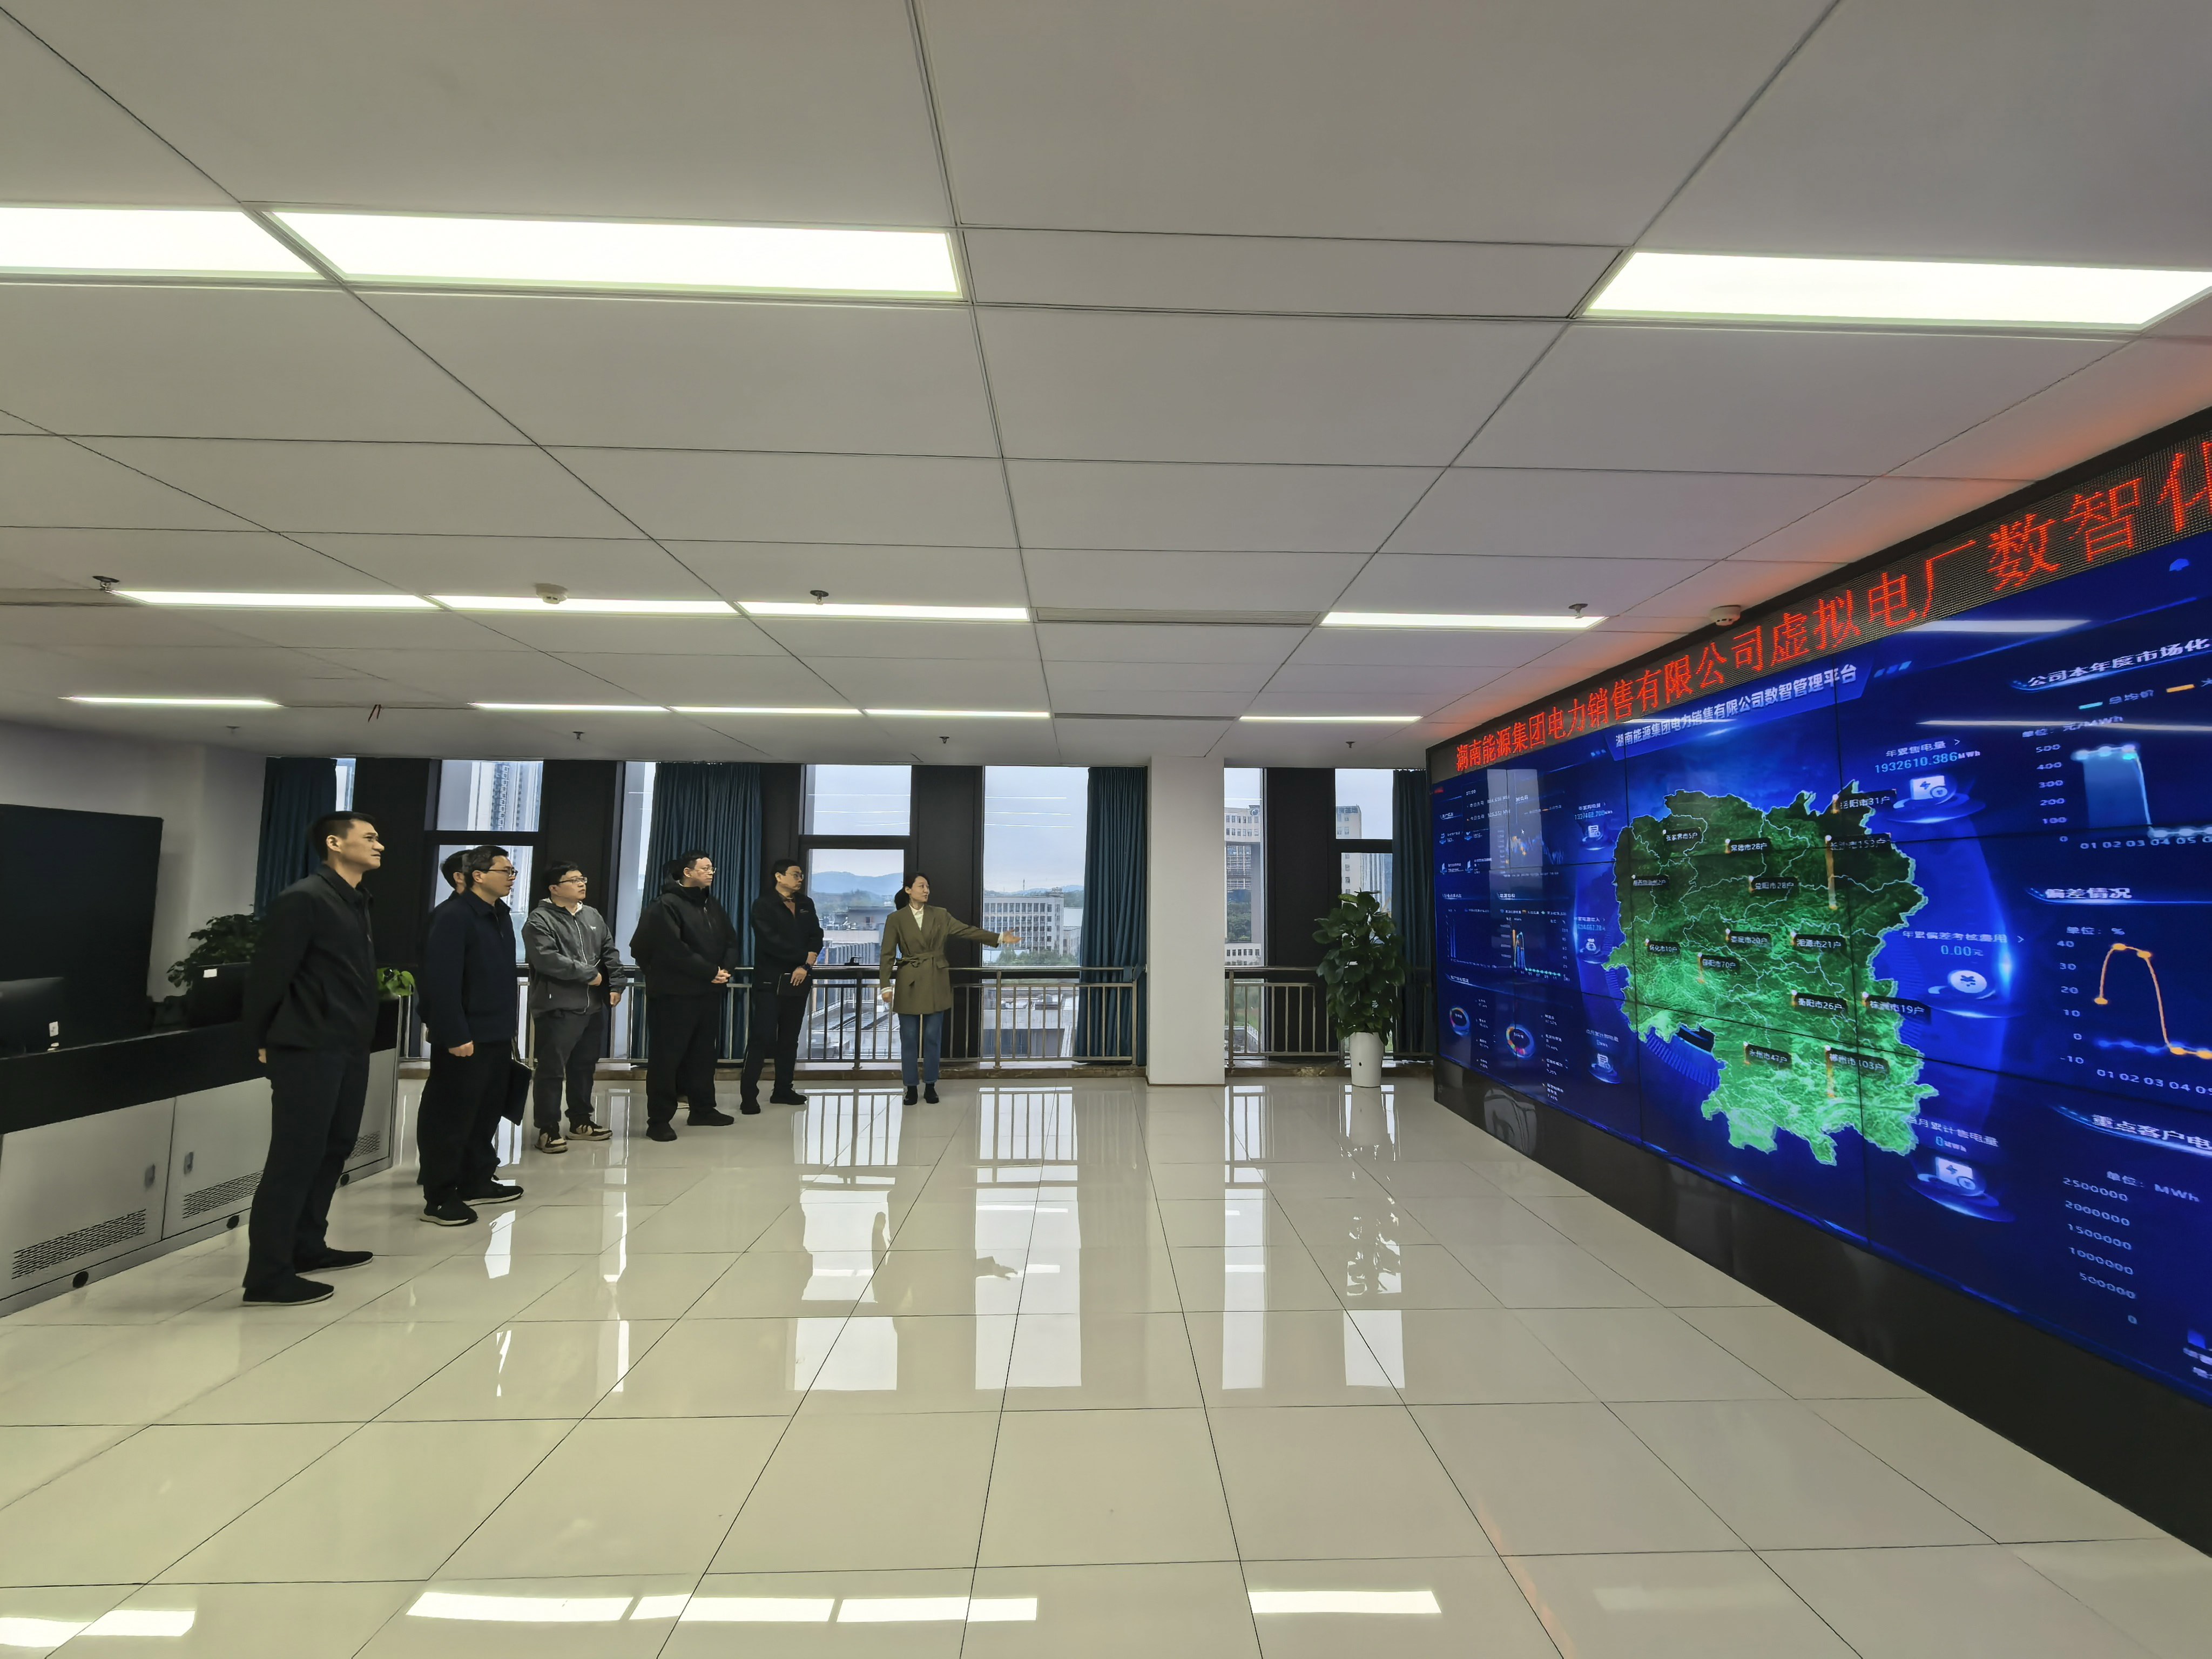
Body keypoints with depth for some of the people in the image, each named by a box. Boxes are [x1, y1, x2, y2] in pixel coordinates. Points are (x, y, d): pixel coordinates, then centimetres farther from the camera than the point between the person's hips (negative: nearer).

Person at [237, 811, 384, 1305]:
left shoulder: (355, 902, 14)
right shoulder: (303, 899, -14)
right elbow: (266, 973, -14)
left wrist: (362, 1033, 14)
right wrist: (265, 1040, -5)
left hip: (348, 1047, 9)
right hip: (308, 1049, -9)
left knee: (334, 1148, 17)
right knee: (295, 1157, -4)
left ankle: (307, 1247, 31)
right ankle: (268, 1276, 5)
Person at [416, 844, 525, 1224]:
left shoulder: (501, 915, 12)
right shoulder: (453, 916, -15)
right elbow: (441, 981, -20)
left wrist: (508, 1026, 15)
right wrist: (455, 1035, -21)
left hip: (497, 1035, 8)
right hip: (465, 1037, -8)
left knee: (487, 1111, 16)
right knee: (451, 1116, 2)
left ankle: (477, 1181, 28)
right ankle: (439, 1197, 12)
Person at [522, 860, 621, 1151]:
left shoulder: (593, 916, 14)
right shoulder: (539, 920, -8)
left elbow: (610, 953, 16)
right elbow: (547, 960, -20)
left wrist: (615, 985, 4)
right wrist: (589, 974, -15)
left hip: (593, 1005, 7)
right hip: (558, 1007, -7)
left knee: (584, 1066, 15)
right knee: (551, 1069, -3)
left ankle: (580, 1121, 26)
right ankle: (548, 1129, 7)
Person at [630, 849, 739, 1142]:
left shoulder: (713, 906, 15)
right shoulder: (666, 906, -9)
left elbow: (731, 941, 13)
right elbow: (675, 951, -19)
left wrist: (726, 968, -7)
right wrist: (711, 972, -15)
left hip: (709, 993, 7)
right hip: (674, 993, -7)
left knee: (703, 1053, 14)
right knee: (667, 1056, -1)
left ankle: (703, 1109, 25)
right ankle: (659, 1119, 6)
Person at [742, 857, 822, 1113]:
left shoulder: (806, 904, 13)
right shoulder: (763, 904, -4)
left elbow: (817, 937, 5)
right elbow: (771, 941, -14)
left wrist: (806, 965, -11)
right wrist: (804, 956, -6)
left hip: (798, 981, 5)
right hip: (770, 982, -5)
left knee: (790, 1039, 9)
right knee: (761, 1038, -8)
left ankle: (783, 1090, 17)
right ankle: (749, 1096, -5)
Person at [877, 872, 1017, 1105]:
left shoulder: (940, 915, 4)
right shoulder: (895, 919, -2)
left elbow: (967, 930, -1)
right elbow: (888, 955, -3)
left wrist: (1000, 937, -10)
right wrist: (886, 986, -11)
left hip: (936, 984, 2)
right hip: (909, 984, -2)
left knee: (933, 1037, 6)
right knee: (909, 1038, 4)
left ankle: (930, 1086, 16)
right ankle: (911, 1087, 15)